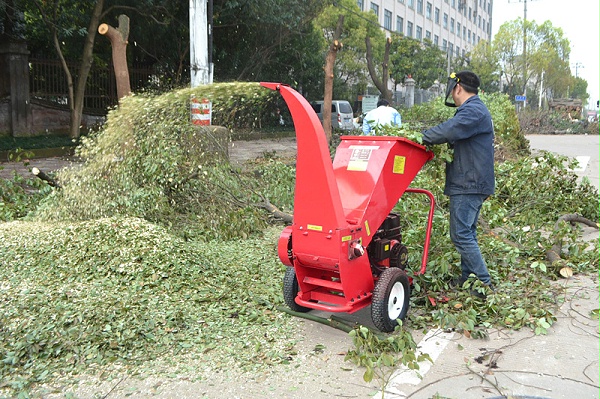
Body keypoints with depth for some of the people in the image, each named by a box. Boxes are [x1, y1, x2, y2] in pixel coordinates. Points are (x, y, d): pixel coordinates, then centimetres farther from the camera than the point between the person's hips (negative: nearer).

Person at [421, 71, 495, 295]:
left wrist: (423, 138, -16)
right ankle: (467, 278, 25)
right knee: (467, 232, 16)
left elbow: (448, 131, -31)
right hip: (472, 183, 11)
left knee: (461, 235, -9)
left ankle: (484, 284, -4)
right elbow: (457, 138, 18)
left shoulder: (472, 111, -15)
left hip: (468, 184, -11)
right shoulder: (476, 109, 21)